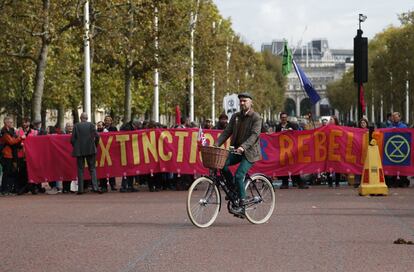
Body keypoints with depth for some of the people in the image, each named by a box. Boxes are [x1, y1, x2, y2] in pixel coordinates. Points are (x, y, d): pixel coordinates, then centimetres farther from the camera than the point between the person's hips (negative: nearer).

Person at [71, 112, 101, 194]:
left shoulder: (76, 126, 0)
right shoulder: (91, 125, 0)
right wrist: (95, 145, 8)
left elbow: (72, 139, -3)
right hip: (90, 150, 0)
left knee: (80, 169, 5)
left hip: (79, 151, 0)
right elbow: (96, 136, -7)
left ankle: (80, 189, 2)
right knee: (92, 168, 5)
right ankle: (95, 187, -8)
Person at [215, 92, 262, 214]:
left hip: (249, 152, -6)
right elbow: (227, 132, 6)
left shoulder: (256, 118, -7)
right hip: (236, 150, 6)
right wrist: (217, 144, -10)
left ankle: (242, 204, -8)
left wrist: (243, 147, -35)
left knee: (239, 175, -21)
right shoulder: (235, 116, 12)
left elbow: (254, 135, -20)